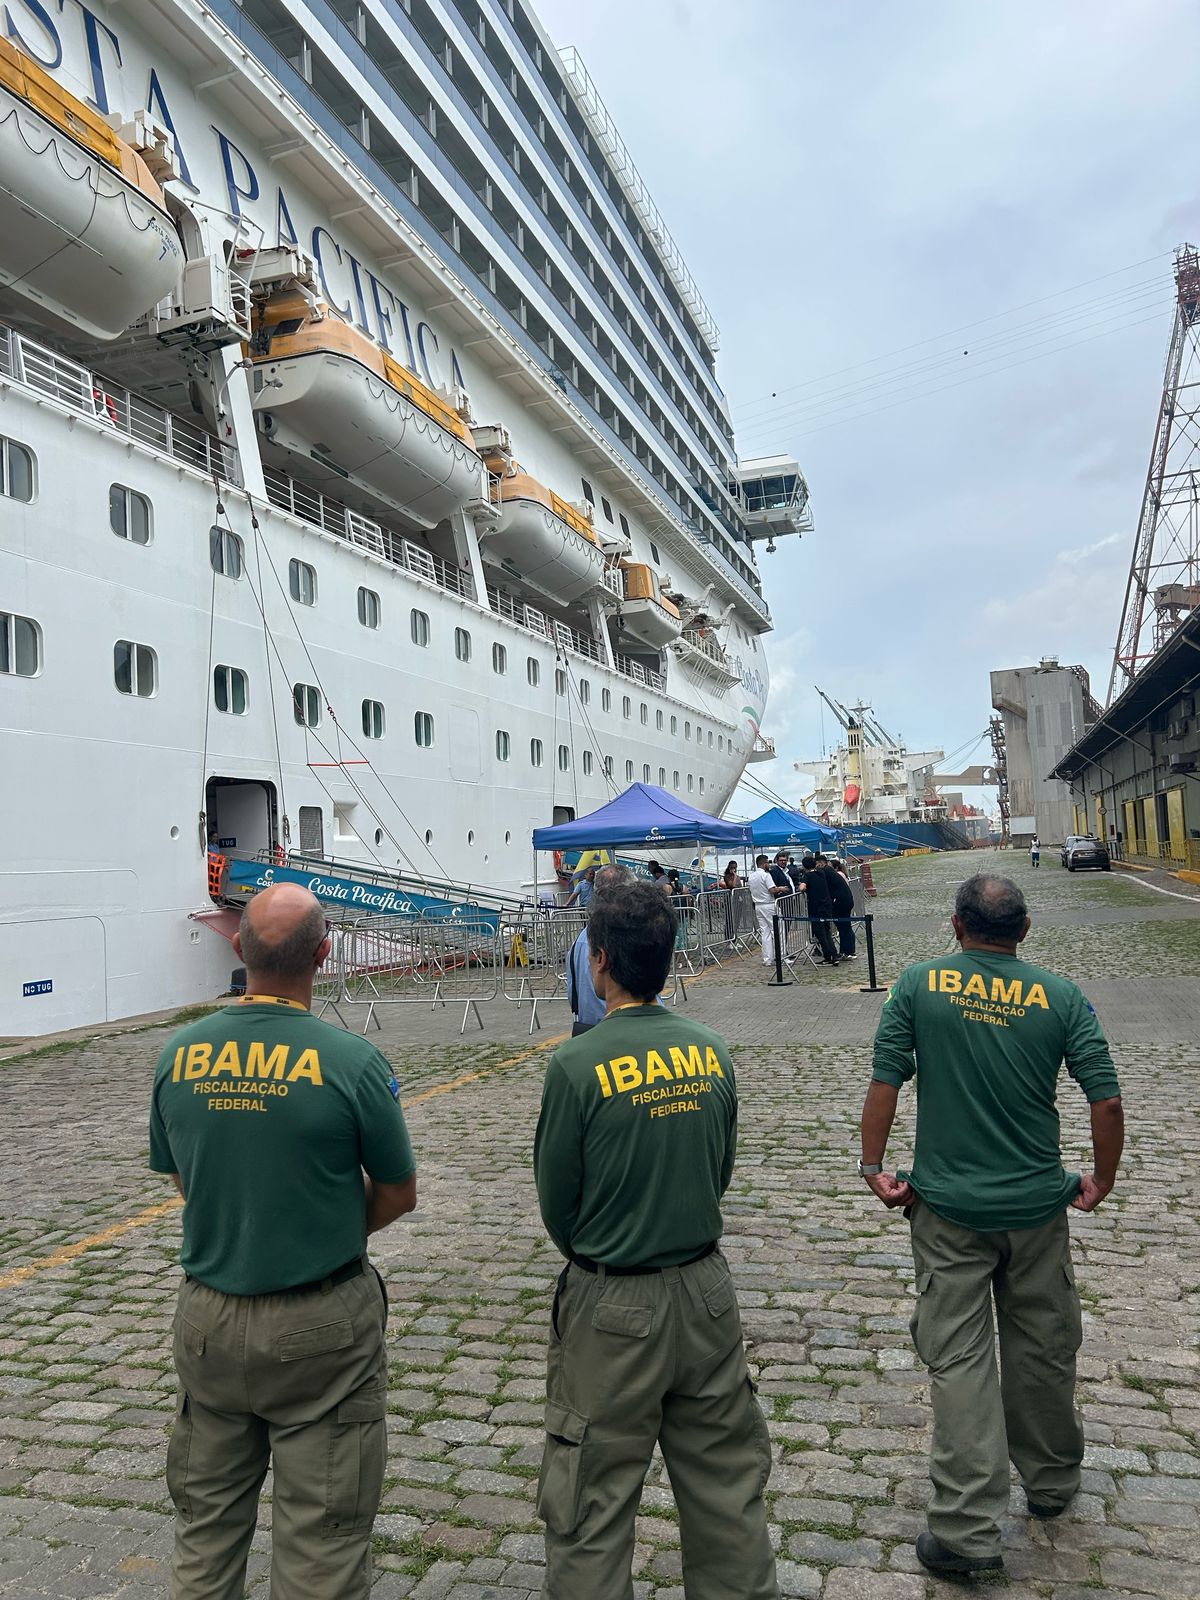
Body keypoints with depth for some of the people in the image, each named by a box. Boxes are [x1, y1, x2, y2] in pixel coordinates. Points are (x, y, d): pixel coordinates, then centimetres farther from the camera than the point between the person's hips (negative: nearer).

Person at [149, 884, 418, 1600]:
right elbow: (400, 1194, -8)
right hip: (320, 1326, -4)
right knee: (323, 1537, 13)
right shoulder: (352, 1060, -20)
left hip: (208, 1318, 4)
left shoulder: (180, 1055, -8)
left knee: (206, 1527, 24)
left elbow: (180, 1178, 7)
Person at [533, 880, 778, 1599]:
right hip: (707, 1291, 5)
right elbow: (722, 1171, 6)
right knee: (727, 1480, 22)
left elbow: (557, 1203, -8)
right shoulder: (713, 1050, -5)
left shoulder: (577, 1065, -20)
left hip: (612, 1307, -5)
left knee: (592, 1501, 13)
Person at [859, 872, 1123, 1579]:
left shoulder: (919, 985, -9)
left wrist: (873, 1164, 0)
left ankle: (969, 1528, 8)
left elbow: (884, 1084, -11)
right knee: (1043, 1348, 20)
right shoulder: (1061, 997, -7)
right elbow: (1108, 1102, -7)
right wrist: (1102, 1182, 7)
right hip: (1037, 1204, 2)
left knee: (958, 1359, 6)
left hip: (947, 1204, -1)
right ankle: (1052, 1481, 40)